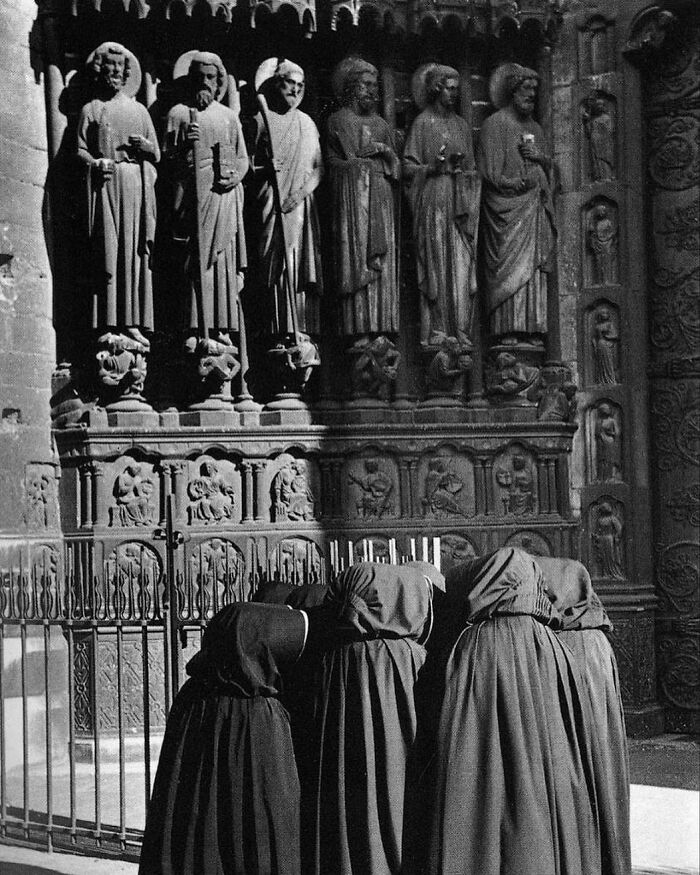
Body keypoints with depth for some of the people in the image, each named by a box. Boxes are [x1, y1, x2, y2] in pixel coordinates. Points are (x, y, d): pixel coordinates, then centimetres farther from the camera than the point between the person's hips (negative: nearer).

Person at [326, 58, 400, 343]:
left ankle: (381, 328, -3)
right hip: (352, 195, -6)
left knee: (381, 263, -2)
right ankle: (359, 331, -14)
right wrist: (379, 150, 1)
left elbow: (395, 165, 18)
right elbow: (348, 159, -7)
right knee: (356, 257, -11)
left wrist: (386, 151, -2)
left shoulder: (379, 122, 21)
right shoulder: (339, 119, 4)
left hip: (381, 195, 6)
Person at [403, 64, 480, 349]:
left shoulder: (462, 125, 18)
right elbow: (408, 167, -2)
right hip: (433, 202, -5)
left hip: (461, 203, 5)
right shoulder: (423, 123, 3)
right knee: (436, 266, -7)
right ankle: (435, 332, -5)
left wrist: (463, 167, 3)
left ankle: (460, 330, -2)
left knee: (462, 265, -3)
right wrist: (432, 168, -18)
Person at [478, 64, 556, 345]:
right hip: (507, 208, -6)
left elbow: (550, 168, 21)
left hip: (536, 209, 6)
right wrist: (516, 183, -18)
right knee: (509, 266, -11)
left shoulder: (535, 128, 22)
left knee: (534, 267, 0)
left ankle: (532, 328, -1)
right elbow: (490, 171, -7)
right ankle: (508, 330, -13)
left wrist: (540, 156, 1)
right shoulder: (495, 124, 1)